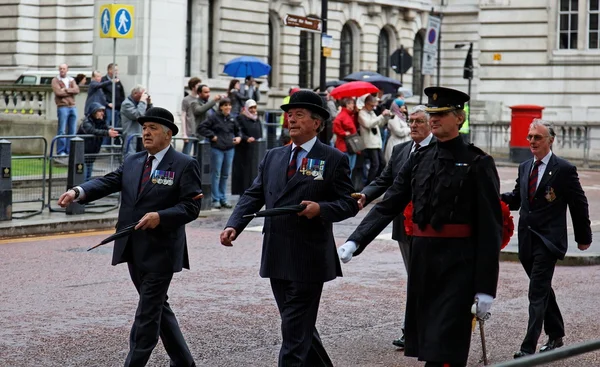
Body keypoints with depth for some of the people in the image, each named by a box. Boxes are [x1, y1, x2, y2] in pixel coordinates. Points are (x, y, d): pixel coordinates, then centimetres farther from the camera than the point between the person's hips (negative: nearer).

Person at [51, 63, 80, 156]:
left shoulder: (71, 80, 16)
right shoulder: (55, 80, 3)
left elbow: (77, 90, 0)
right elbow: (58, 92, -12)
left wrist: (66, 90, -12)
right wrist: (71, 92, -3)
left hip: (73, 107, 5)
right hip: (62, 107, -5)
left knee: (72, 131, 5)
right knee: (62, 131, -7)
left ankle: (69, 150, 10)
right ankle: (60, 151, -4)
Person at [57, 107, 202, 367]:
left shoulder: (185, 165, -6)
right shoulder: (132, 162, 12)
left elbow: (191, 207, -11)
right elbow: (108, 182, -2)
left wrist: (160, 216, -25)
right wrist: (77, 192, -20)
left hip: (160, 251, -7)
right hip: (134, 250, 7)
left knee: (147, 314, -4)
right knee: (158, 308, 16)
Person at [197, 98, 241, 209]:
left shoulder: (232, 119, 11)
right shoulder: (214, 118, -6)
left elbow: (237, 130, 27)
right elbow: (202, 128, -8)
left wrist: (238, 137, 8)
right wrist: (212, 136, -13)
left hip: (229, 149, 5)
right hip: (217, 149, -5)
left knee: (225, 175, 10)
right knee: (216, 174, -1)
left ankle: (223, 199, 17)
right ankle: (215, 200, 3)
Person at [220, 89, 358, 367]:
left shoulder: (333, 159, -2)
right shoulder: (273, 157, 13)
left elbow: (349, 204, -4)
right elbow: (253, 196, 7)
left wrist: (321, 209, -23)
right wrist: (233, 226, -8)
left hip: (309, 260, -6)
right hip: (277, 258, 6)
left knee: (296, 331, -6)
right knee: (299, 325, 16)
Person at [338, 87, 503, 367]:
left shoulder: (478, 164, -5)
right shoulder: (419, 160, 11)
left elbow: (490, 227, -8)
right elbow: (388, 206, 7)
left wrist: (486, 288, -13)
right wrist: (355, 241, -9)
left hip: (458, 265, -6)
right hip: (421, 260, 6)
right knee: (424, 341, 11)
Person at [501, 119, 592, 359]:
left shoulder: (564, 170, -8)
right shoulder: (525, 168, 11)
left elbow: (579, 204, -2)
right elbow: (517, 199, 18)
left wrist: (583, 237, 3)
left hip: (548, 241, -7)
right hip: (527, 240, 7)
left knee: (537, 294, -11)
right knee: (543, 291, 18)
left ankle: (528, 348, -13)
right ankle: (556, 336, 33)